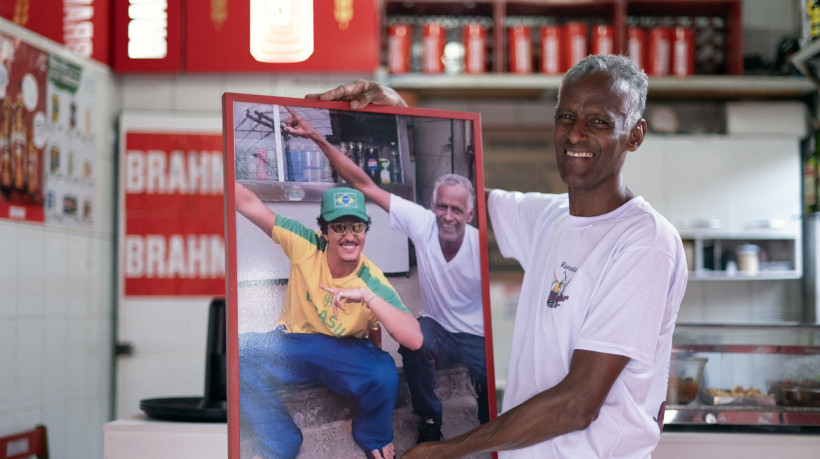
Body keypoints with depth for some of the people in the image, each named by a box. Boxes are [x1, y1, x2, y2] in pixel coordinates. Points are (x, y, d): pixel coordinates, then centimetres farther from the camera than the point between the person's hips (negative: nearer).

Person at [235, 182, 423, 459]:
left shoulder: (374, 283, -20)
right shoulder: (306, 246, -16)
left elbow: (414, 340, -32)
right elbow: (250, 204, -18)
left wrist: (367, 297, -39)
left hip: (345, 354, -2)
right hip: (291, 346, 2)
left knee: (384, 373, -33)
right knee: (239, 352, -25)